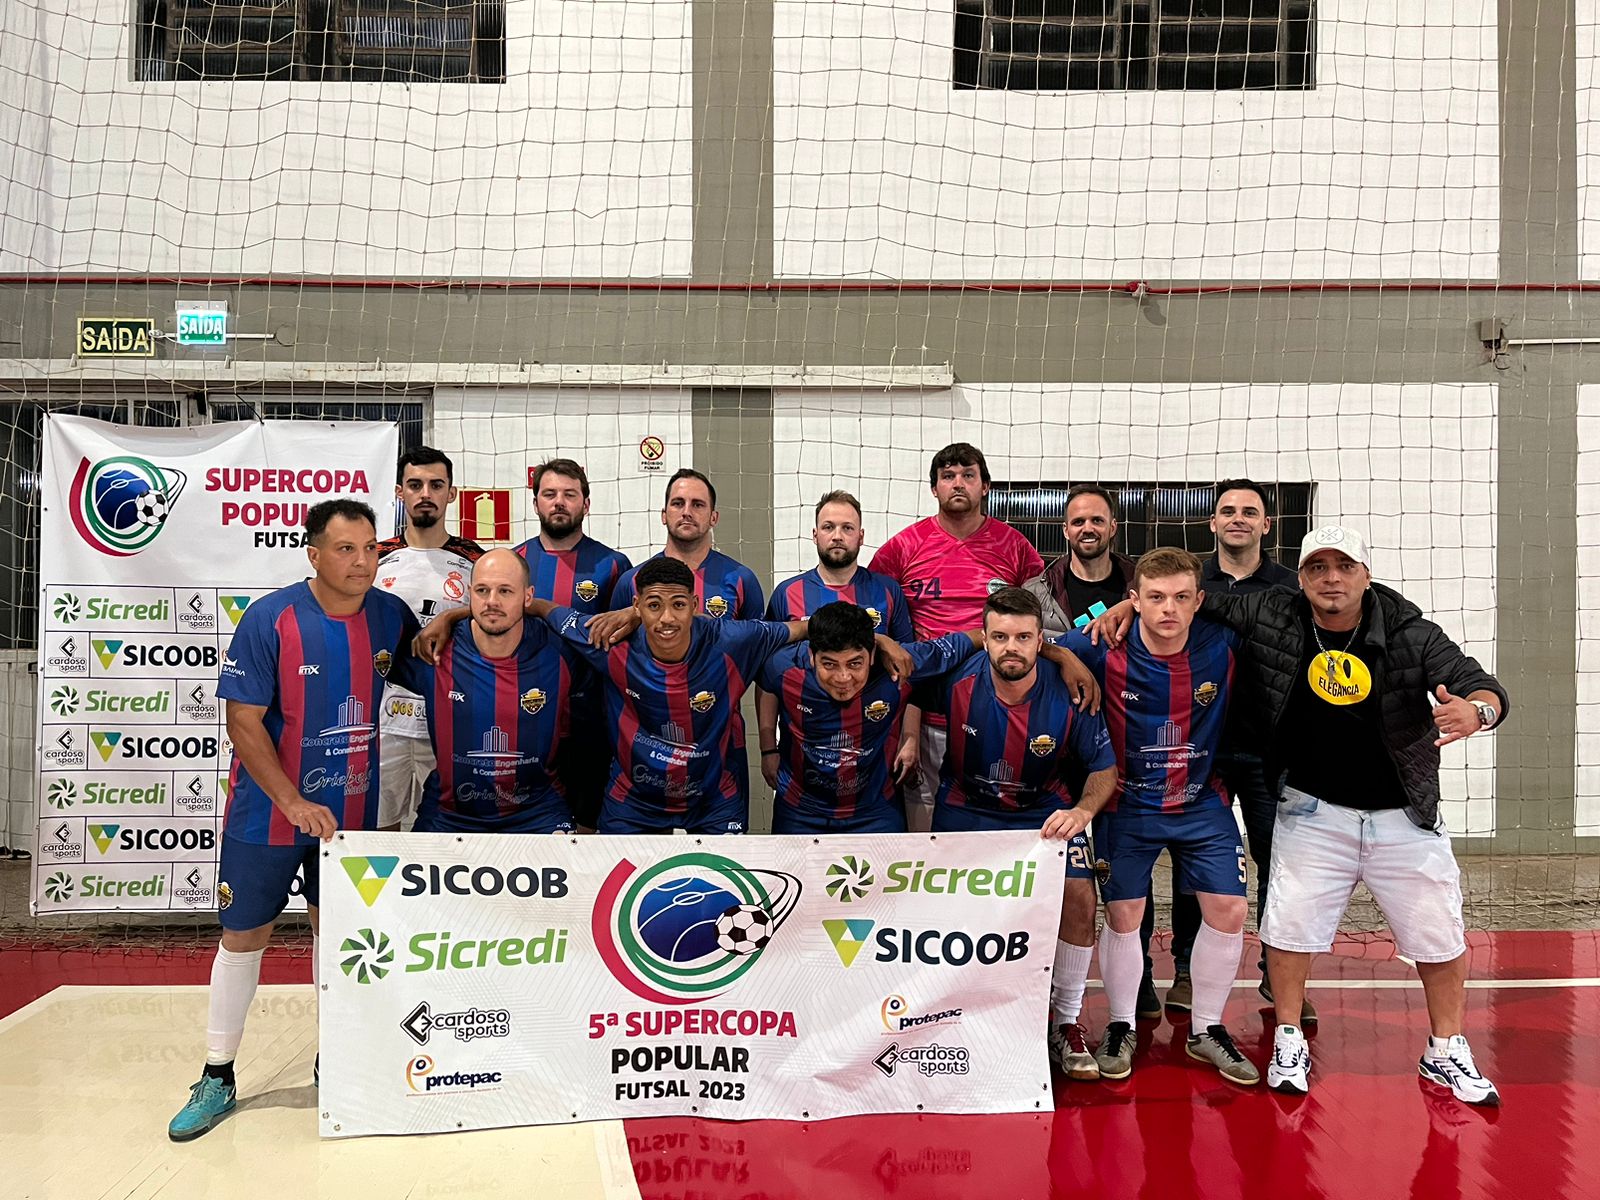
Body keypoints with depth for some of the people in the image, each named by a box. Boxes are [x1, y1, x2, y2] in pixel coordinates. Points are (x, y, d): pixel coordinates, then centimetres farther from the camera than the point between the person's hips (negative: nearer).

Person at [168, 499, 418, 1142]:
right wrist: (296, 804, -22)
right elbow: (242, 722, -17)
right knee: (242, 938, 7)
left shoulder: (392, 616, -6)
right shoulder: (270, 619, -17)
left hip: (354, 810, 3)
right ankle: (217, 1076, 22)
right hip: (268, 811, -3)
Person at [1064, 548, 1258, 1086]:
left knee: (1228, 911, 2)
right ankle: (1120, 1028, 25)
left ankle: (1207, 1030, 22)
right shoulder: (1103, 649, -19)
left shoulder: (1224, 646, -16)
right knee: (1123, 914, 4)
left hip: (1204, 803, 2)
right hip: (1128, 804, -2)